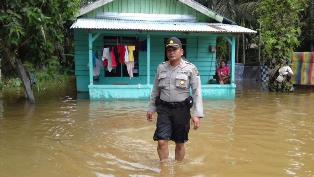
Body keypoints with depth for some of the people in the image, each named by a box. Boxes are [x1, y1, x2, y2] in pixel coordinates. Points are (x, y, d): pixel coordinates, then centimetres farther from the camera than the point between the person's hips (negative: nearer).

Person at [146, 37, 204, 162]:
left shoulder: (190, 68, -5)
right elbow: (155, 90, 16)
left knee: (180, 144, 9)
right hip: (164, 109, 2)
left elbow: (197, 92, -6)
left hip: (181, 109, -2)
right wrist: (151, 108, 15)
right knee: (161, 142, -5)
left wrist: (197, 114, -12)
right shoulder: (161, 68, 7)